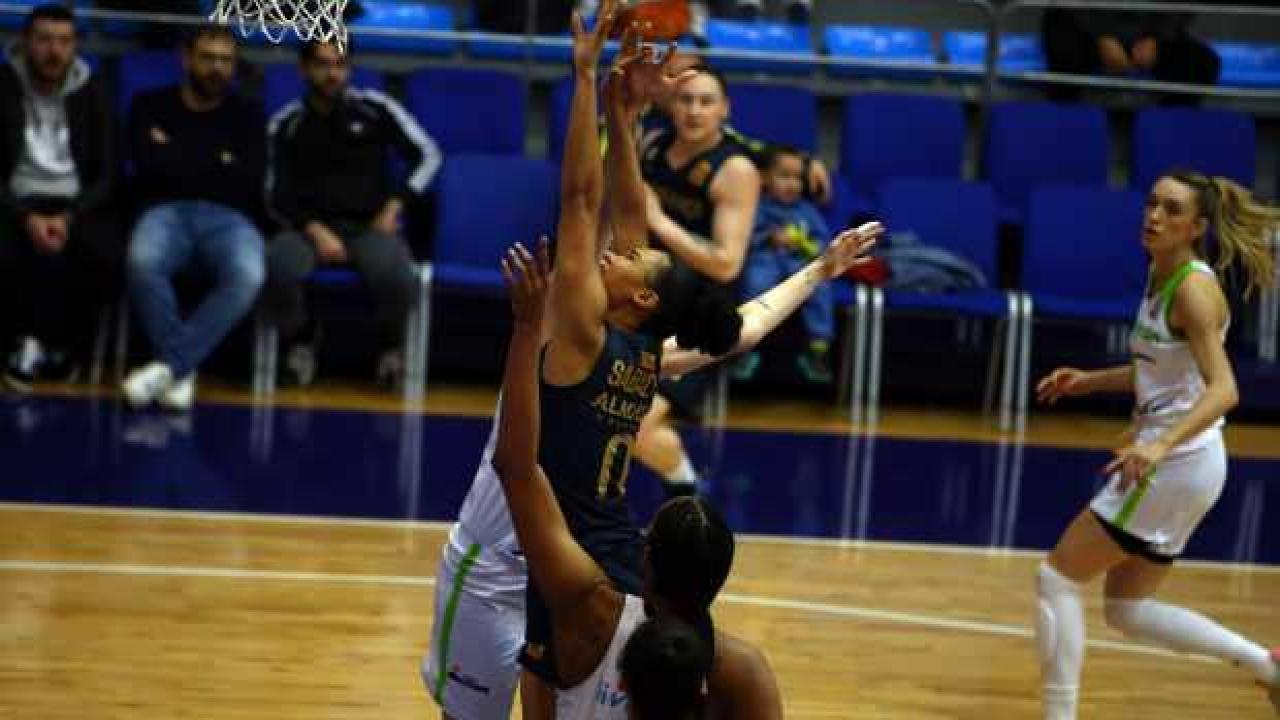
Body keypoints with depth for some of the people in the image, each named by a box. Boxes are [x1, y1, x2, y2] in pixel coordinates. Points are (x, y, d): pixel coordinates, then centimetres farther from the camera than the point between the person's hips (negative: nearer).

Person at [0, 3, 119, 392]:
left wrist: (69, 217, -15)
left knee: (109, 259, -31)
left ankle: (66, 345, -4)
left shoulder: (91, 94, 6)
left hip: (78, 204, 1)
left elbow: (106, 176, 3)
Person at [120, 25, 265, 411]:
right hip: (168, 211, -1)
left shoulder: (246, 113, 17)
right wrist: (217, 165, 3)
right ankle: (183, 369, -24)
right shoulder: (152, 105, 14)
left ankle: (167, 365, -32)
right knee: (142, 261, -38)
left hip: (228, 217, 1)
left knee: (248, 276, -36)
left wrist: (179, 159, 3)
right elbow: (152, 166, -4)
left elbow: (248, 180, 0)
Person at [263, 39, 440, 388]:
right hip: (310, 226, 1)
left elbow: (428, 155, 8)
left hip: (370, 225, -1)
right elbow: (277, 196, 5)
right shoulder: (285, 124, 3)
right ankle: (299, 339, 0)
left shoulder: (374, 109, 1)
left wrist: (394, 206, -1)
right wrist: (314, 230, -11)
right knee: (278, 270, -35)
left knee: (397, 279, -35)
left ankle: (391, 343, 2)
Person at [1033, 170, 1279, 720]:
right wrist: (1088, 381, 14)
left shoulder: (1194, 289, -17)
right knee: (1128, 611, 17)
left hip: (1179, 462, -10)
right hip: (1166, 458, 10)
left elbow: (1222, 389, -28)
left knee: (1057, 578, -5)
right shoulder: (1160, 277, 9)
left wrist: (1161, 445, -41)